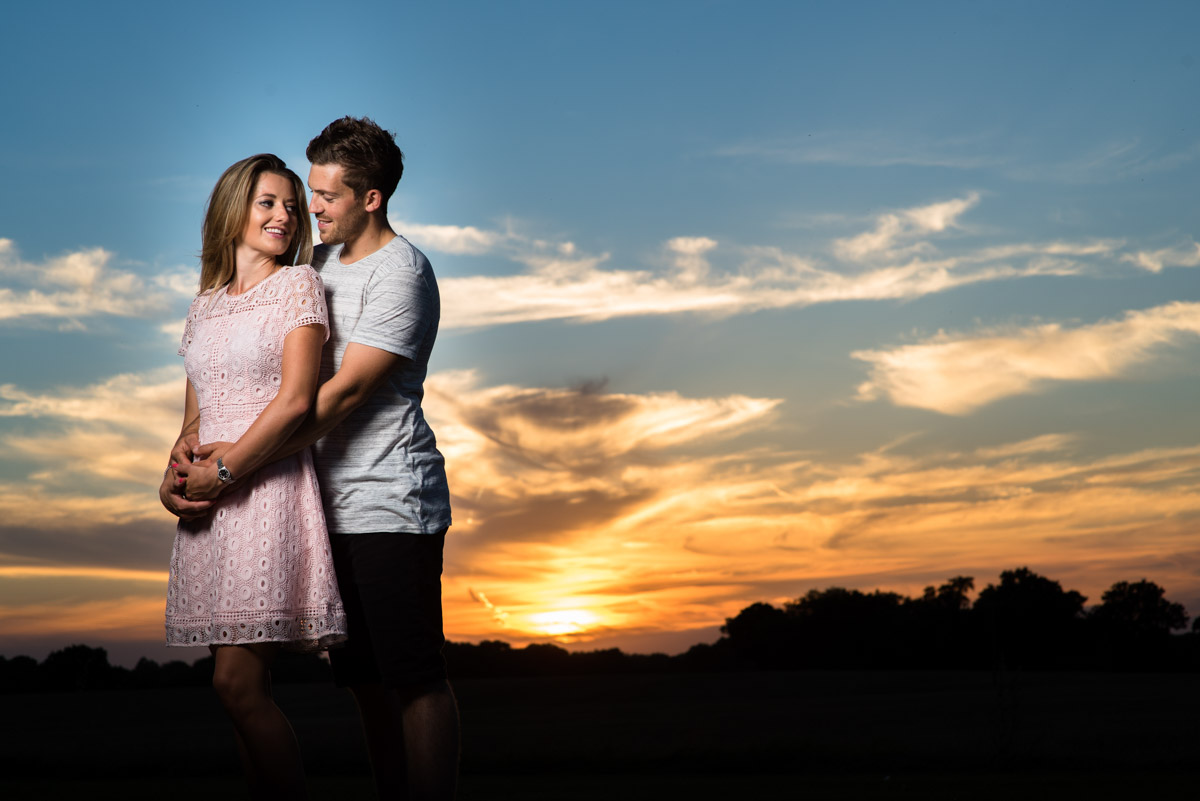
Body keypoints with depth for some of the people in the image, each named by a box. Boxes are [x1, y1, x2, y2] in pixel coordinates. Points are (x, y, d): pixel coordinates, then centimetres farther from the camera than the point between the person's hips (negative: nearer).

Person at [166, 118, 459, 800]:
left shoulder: (400, 271, -9)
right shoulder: (320, 262, 16)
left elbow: (346, 391, -15)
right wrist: (196, 445, 5)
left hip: (389, 501, -8)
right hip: (335, 502, 8)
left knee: (414, 677, -6)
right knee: (365, 678, 10)